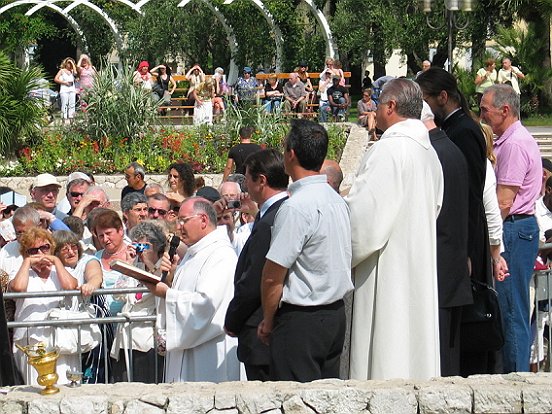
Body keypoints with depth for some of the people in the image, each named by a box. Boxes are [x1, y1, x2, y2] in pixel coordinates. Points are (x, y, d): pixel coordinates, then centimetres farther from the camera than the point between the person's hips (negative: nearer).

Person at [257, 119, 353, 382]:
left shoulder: (296, 207, -18)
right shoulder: (337, 201, 10)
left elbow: (273, 276, -16)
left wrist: (268, 322, -1)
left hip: (301, 320, -9)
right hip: (336, 314, 9)